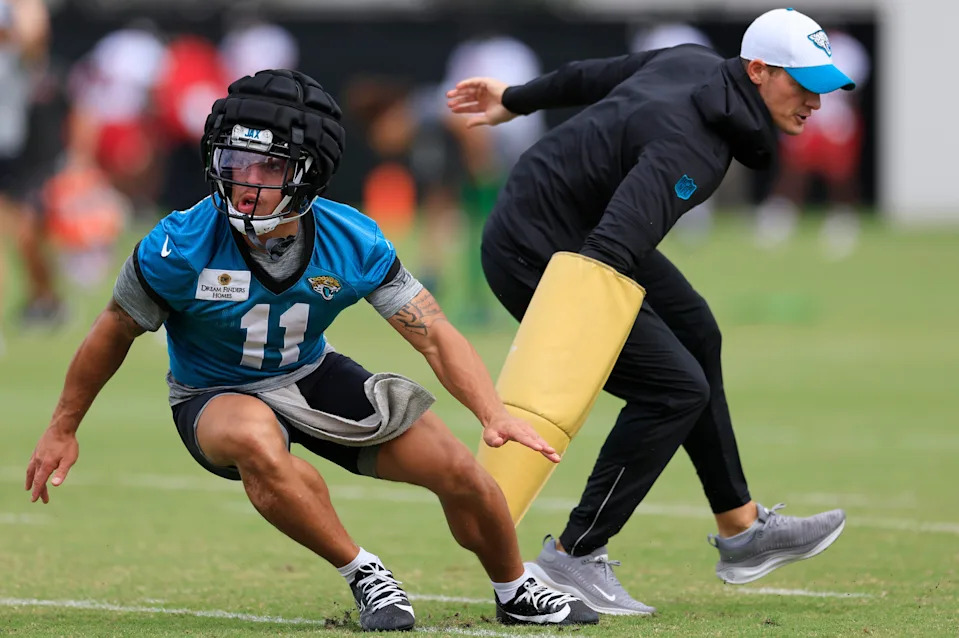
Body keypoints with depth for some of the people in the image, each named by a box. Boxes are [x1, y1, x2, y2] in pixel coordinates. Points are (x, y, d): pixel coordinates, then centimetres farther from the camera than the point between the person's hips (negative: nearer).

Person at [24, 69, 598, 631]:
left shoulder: (352, 242, -20)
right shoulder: (180, 247, -26)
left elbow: (436, 336, -15)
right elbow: (116, 332, -9)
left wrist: (496, 416, -30)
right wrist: (63, 429, 1)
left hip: (314, 378, 3)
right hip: (217, 396, -3)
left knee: (460, 473, -5)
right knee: (256, 440, -41)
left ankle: (516, 591, 27)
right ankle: (366, 579, -21)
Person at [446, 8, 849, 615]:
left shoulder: (696, 63, -4)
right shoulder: (690, 144, -32)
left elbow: (591, 76, 12)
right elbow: (611, 248, -45)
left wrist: (516, 101, 30)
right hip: (539, 258, -11)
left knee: (695, 335, 22)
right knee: (677, 388, -13)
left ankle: (741, 530, 32)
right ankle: (573, 558, -4)